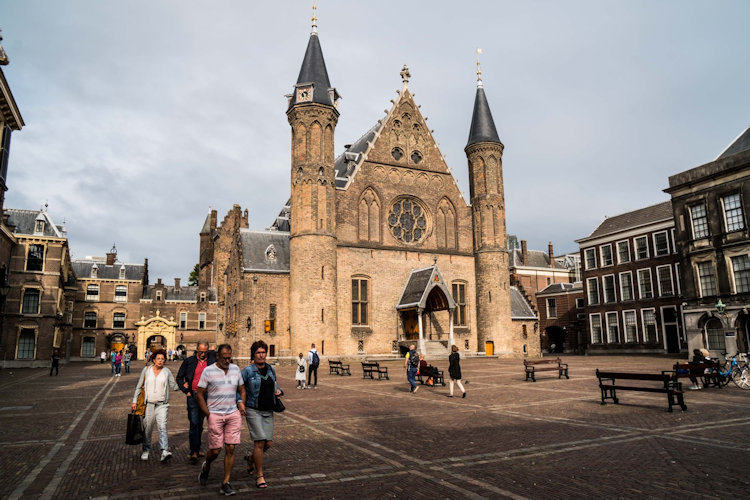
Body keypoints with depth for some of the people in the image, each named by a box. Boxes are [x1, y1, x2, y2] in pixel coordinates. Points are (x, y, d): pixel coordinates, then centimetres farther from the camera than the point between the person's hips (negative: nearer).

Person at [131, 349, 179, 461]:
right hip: (148, 403, 1)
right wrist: (134, 401, 5)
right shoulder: (146, 370, 3)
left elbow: (174, 386, 7)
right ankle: (146, 450, 28)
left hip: (162, 404, -1)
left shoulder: (167, 372, 2)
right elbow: (139, 386, 9)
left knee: (162, 426, -15)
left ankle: (165, 451, -20)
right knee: (147, 428, 7)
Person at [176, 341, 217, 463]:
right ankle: (194, 452, -5)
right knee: (194, 424, -8)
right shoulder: (189, 361, 0)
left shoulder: (212, 360, 1)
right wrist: (186, 391, -1)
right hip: (193, 396, -2)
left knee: (200, 424, 13)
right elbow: (179, 378, 8)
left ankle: (197, 448, 26)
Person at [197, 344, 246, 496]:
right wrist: (208, 415, -7)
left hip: (233, 414, 3)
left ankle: (225, 483, 11)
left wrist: (242, 404, 4)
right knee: (215, 450, 2)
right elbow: (200, 394, -2)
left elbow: (242, 389, 19)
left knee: (230, 449, 0)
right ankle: (206, 467, 36)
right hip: (215, 415, -3)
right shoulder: (208, 371, -5)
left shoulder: (235, 369, 7)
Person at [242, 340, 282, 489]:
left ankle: (251, 460, 37)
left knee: (267, 444, 7)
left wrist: (278, 390, 4)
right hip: (253, 411, -5)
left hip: (268, 411, 5)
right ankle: (259, 475, 4)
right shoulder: (248, 371, -9)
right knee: (260, 442, -11)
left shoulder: (271, 369, 7)